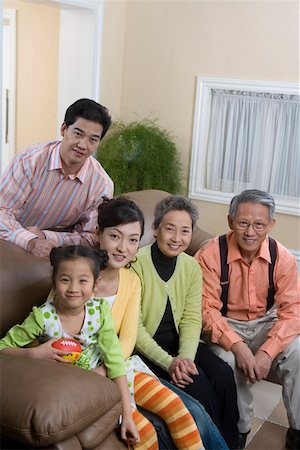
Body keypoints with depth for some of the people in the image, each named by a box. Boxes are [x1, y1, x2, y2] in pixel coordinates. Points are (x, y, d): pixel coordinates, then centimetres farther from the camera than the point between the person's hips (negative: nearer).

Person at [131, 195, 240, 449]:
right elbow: (133, 326, -17)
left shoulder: (192, 267, 1)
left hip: (177, 341, 5)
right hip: (145, 346, -5)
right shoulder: (136, 263, -18)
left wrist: (185, 356, -20)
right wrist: (168, 362, -24)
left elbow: (192, 320, -1)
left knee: (223, 374, -17)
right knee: (198, 382, -23)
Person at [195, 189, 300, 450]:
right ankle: (240, 429, -6)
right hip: (226, 325, -2)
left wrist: (267, 352, -26)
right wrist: (237, 346, -31)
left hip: (266, 323, 2)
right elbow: (208, 309, -17)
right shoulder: (210, 255, -17)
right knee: (228, 360, -32)